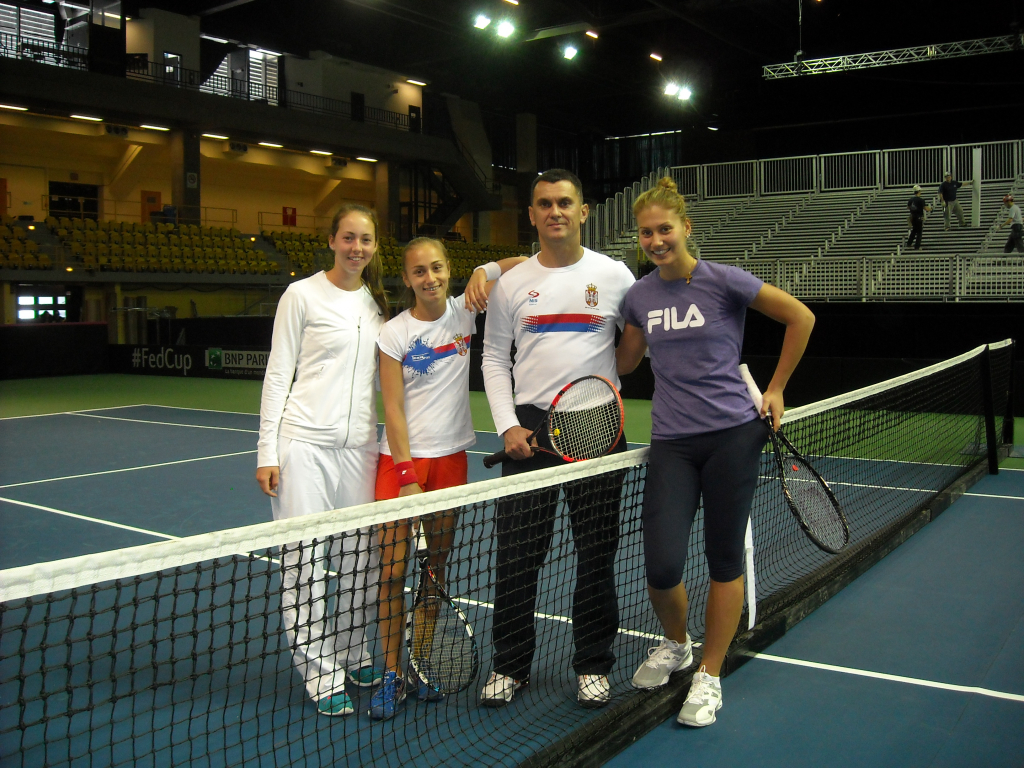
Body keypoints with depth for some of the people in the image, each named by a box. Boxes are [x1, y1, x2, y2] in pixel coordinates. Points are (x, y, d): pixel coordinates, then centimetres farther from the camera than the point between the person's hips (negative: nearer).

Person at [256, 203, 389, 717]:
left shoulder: (377, 303, 14)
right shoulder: (302, 295, -1)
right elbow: (277, 374, -2)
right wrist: (267, 452, -7)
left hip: (359, 445, 5)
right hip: (304, 443, -5)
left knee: (359, 557, 7)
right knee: (305, 560, -3)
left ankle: (353, 656, 28)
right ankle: (322, 678, 10)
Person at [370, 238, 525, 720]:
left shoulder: (463, 312, 2)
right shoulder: (394, 333, -6)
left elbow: (523, 265, 4)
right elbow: (393, 409, -9)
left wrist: (484, 271, -14)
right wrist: (407, 476, -14)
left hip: (450, 457, 3)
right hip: (401, 459, -3)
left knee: (436, 568, 10)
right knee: (393, 570, -5)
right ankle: (391, 675, 9)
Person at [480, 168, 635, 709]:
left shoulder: (614, 275, 3)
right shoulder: (511, 284, 7)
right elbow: (494, 358, 9)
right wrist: (508, 425, -1)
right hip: (529, 427, 1)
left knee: (596, 553, 6)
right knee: (516, 553, 4)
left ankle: (594, 665, 23)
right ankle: (510, 665, 21)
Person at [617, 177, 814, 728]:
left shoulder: (723, 281, -6)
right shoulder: (638, 296, 7)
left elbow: (800, 317, 2)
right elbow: (624, 362, 20)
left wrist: (776, 389, 2)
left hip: (732, 435, -3)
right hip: (671, 444, 3)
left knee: (724, 559, 6)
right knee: (662, 566, -6)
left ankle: (709, 676, 23)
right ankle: (675, 645, 27)